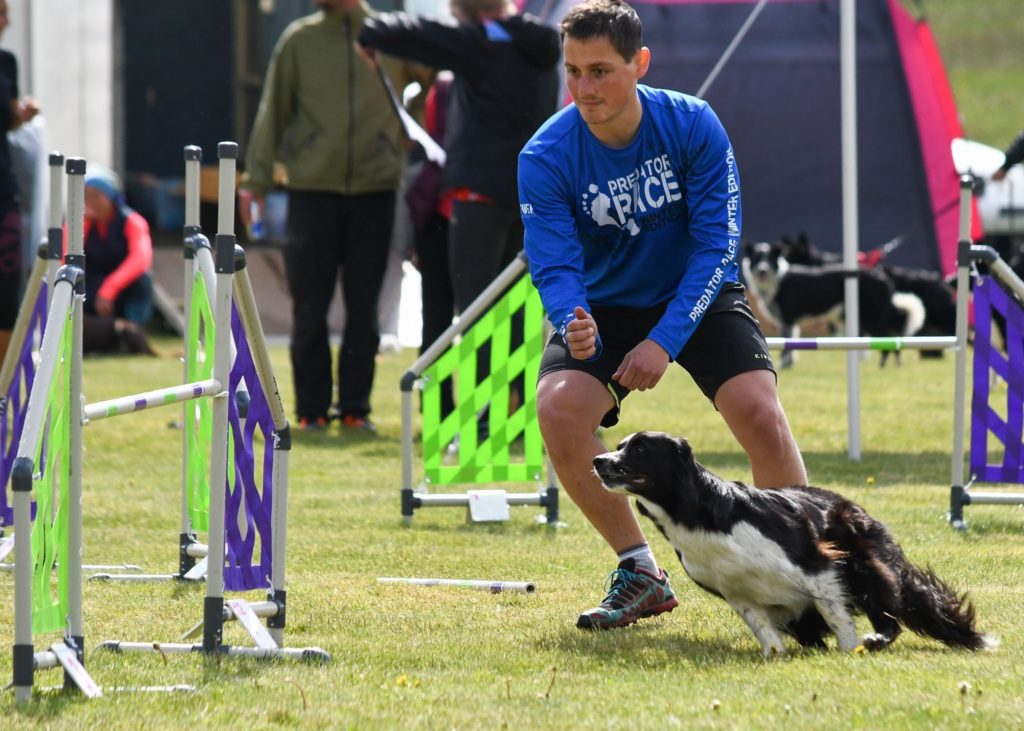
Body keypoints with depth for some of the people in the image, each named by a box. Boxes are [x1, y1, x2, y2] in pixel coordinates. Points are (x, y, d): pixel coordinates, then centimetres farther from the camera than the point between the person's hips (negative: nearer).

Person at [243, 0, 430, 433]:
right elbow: (272, 111, 6)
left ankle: (355, 406, 11)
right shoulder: (299, 40, 4)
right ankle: (311, 409, 8)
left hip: (374, 190, 0)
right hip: (313, 190, 0)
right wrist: (257, 179, 1)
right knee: (310, 308, 1)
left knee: (363, 308, 3)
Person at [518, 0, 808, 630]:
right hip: (605, 307, 1)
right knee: (558, 410, -24)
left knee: (759, 413, -23)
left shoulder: (694, 126, -20)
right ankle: (641, 576, -8)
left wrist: (665, 341, -28)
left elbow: (717, 244, -18)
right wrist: (573, 327, -46)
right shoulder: (546, 158, -19)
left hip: (699, 298, -1)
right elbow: (554, 264, -22)